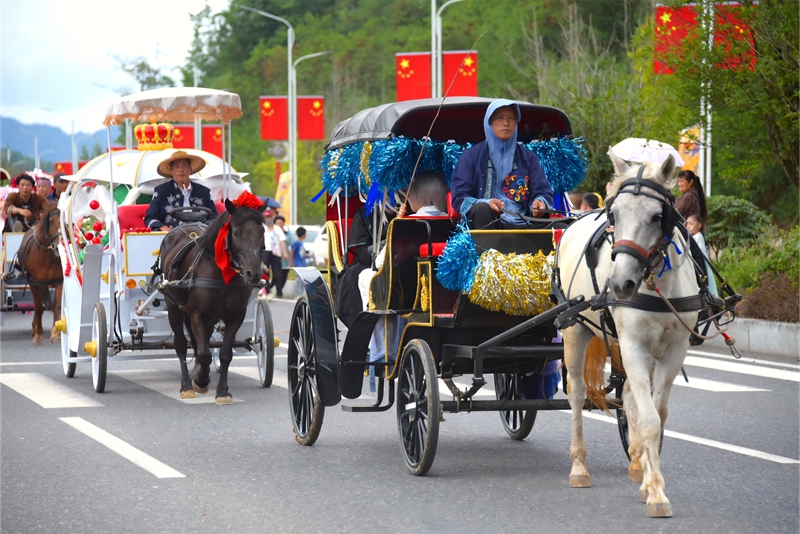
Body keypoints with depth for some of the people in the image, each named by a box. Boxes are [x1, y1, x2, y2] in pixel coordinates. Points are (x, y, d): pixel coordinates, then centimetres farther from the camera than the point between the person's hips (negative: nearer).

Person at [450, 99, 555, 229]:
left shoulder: (528, 157, 20)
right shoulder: (471, 156, 10)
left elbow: (543, 192, 12)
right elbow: (459, 197, 1)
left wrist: (540, 203, -15)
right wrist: (487, 204, -20)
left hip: (520, 224, 1)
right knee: (482, 209, -37)